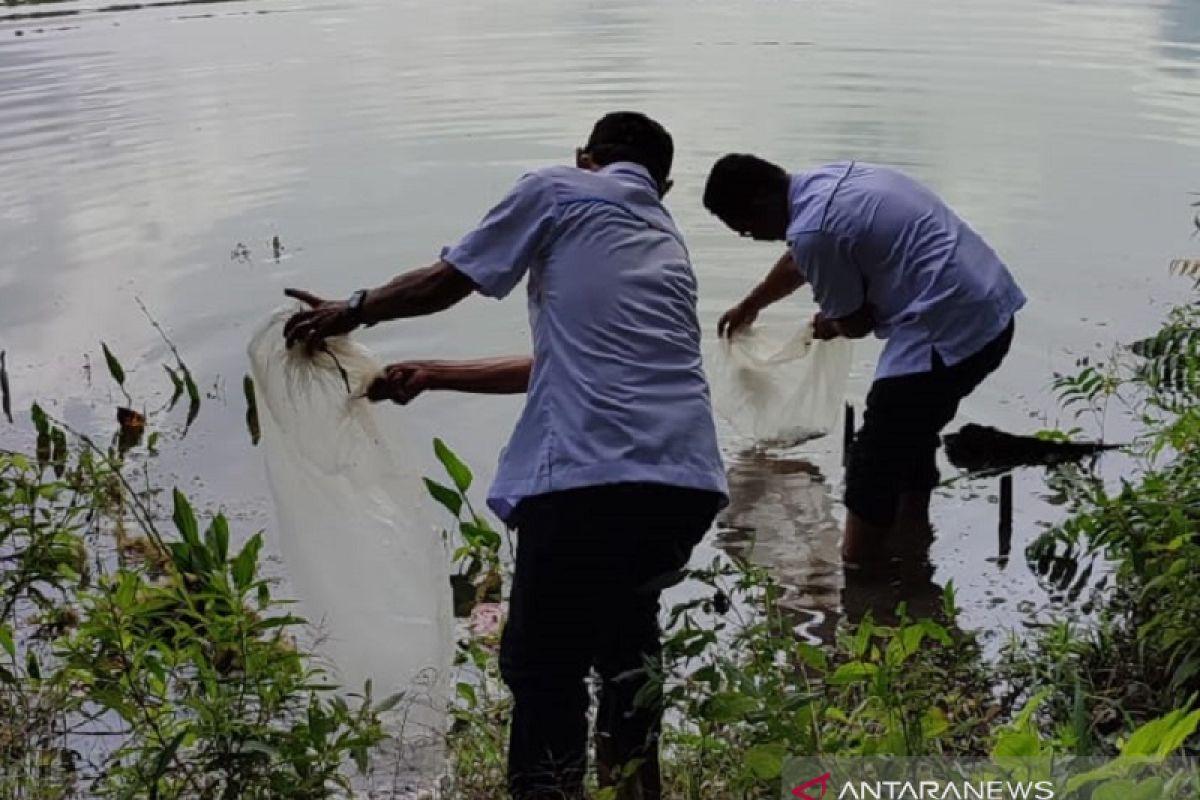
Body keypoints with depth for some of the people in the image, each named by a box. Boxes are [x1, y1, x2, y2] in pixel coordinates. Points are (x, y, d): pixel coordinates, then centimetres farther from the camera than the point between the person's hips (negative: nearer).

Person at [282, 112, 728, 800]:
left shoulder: (558, 190, 12)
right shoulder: (668, 244, 30)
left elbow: (445, 281, 19)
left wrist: (352, 312, 37)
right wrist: (428, 375, 41)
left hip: (592, 476, -7)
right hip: (692, 479, 7)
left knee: (544, 667, 5)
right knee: (626, 619, 30)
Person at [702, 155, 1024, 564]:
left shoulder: (812, 231, -18)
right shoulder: (825, 183, 13)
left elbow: (855, 321, -6)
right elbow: (799, 259, 32)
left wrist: (827, 326, 19)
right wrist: (749, 307, 48)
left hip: (949, 329, -10)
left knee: (874, 460, -1)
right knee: (911, 433, 26)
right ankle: (910, 536, 40)